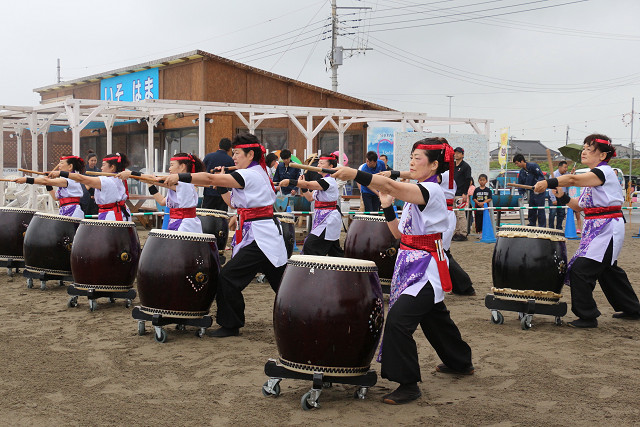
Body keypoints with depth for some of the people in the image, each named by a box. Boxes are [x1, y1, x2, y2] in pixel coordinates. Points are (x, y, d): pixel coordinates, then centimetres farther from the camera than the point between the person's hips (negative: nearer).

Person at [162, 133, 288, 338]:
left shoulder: (250, 175, -13)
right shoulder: (257, 174, 17)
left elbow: (211, 178, -21)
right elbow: (236, 203, 21)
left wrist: (179, 177, -22)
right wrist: (221, 187, 8)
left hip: (259, 236, -10)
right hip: (267, 236, 10)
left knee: (228, 276, -9)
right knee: (280, 282, 15)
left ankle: (230, 324, -1)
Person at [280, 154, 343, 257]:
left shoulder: (329, 181, -15)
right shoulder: (322, 180, 17)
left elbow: (309, 184, -27)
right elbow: (310, 197, 18)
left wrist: (290, 182, -32)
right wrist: (302, 186, 4)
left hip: (328, 219, -10)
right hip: (322, 218, 10)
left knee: (310, 246, -14)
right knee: (334, 250, 15)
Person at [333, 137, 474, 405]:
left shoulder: (431, 191, -16)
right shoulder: (415, 193, 14)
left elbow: (391, 186, -34)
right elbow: (400, 233, 13)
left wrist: (355, 175, -43)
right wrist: (387, 206, 0)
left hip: (425, 269, -10)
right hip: (412, 265, 10)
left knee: (398, 321, -18)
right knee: (435, 319, 25)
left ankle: (408, 385, -8)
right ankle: (460, 362, 46)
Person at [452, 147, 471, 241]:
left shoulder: (466, 166, -4)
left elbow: (468, 180, -10)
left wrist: (465, 194, -17)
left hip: (461, 194, -7)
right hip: (452, 194, 7)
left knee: (461, 214, -10)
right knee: (454, 215, 8)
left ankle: (463, 234, -7)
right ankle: (456, 233, 13)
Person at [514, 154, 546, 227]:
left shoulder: (533, 166, -12)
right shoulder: (521, 172, 10)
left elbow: (541, 177, -15)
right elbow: (520, 185, 15)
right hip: (531, 192, 7)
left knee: (540, 210, -6)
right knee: (531, 210, 10)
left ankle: (542, 226, -2)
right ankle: (532, 225, 18)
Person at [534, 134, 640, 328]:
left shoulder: (604, 172, -14)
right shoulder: (592, 177, 16)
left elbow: (573, 179, -30)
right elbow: (579, 206, 14)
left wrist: (549, 183, -38)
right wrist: (563, 197, -2)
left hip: (607, 229, -10)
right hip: (597, 229, 10)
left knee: (579, 269, -14)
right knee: (608, 270, 22)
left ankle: (587, 317, -6)